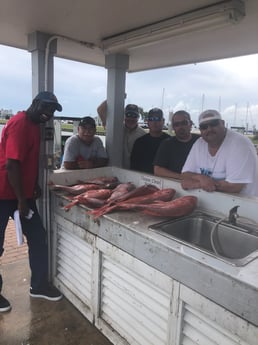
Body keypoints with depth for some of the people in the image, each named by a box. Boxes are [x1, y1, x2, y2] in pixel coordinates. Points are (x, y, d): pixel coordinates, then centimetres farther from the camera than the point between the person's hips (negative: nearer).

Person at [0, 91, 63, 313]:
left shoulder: (35, 125, 11)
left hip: (23, 193, 9)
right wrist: (21, 200, -19)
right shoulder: (19, 124, -19)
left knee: (38, 237, 11)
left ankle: (39, 285, 26)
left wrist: (34, 186, 12)